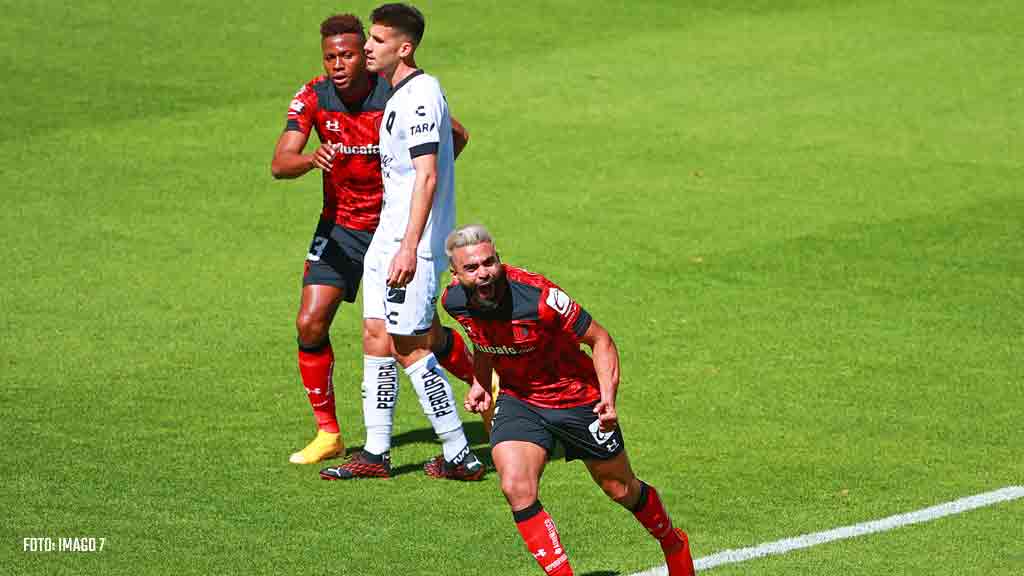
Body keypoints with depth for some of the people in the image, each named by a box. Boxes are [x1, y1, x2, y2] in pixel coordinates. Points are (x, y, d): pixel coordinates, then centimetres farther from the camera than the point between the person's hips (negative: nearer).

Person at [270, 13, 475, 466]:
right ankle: (328, 433, 4)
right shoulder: (313, 98, -12)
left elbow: (456, 135, -3)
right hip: (339, 227, 2)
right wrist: (311, 160, -43)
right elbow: (279, 164, -21)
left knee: (424, 335, -2)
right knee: (310, 324, -11)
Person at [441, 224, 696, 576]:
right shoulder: (454, 301, -15)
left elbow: (600, 340, -19)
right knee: (516, 489, -21)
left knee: (620, 489, 15)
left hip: (576, 397, -3)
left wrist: (608, 398, -29)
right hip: (517, 399, 3)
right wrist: (480, 383, 0)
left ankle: (673, 544, 43)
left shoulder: (537, 296, -32)